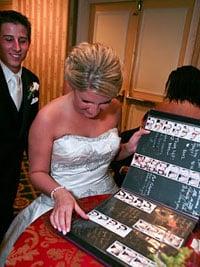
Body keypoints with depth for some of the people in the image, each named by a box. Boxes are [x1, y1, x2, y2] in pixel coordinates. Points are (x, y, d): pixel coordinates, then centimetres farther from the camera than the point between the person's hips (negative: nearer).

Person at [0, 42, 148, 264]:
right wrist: (60, 193, -27)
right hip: (61, 200, -3)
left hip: (106, 195, 4)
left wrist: (129, 148, -7)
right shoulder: (49, 117, -19)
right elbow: (37, 172, -9)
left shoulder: (114, 109, -5)